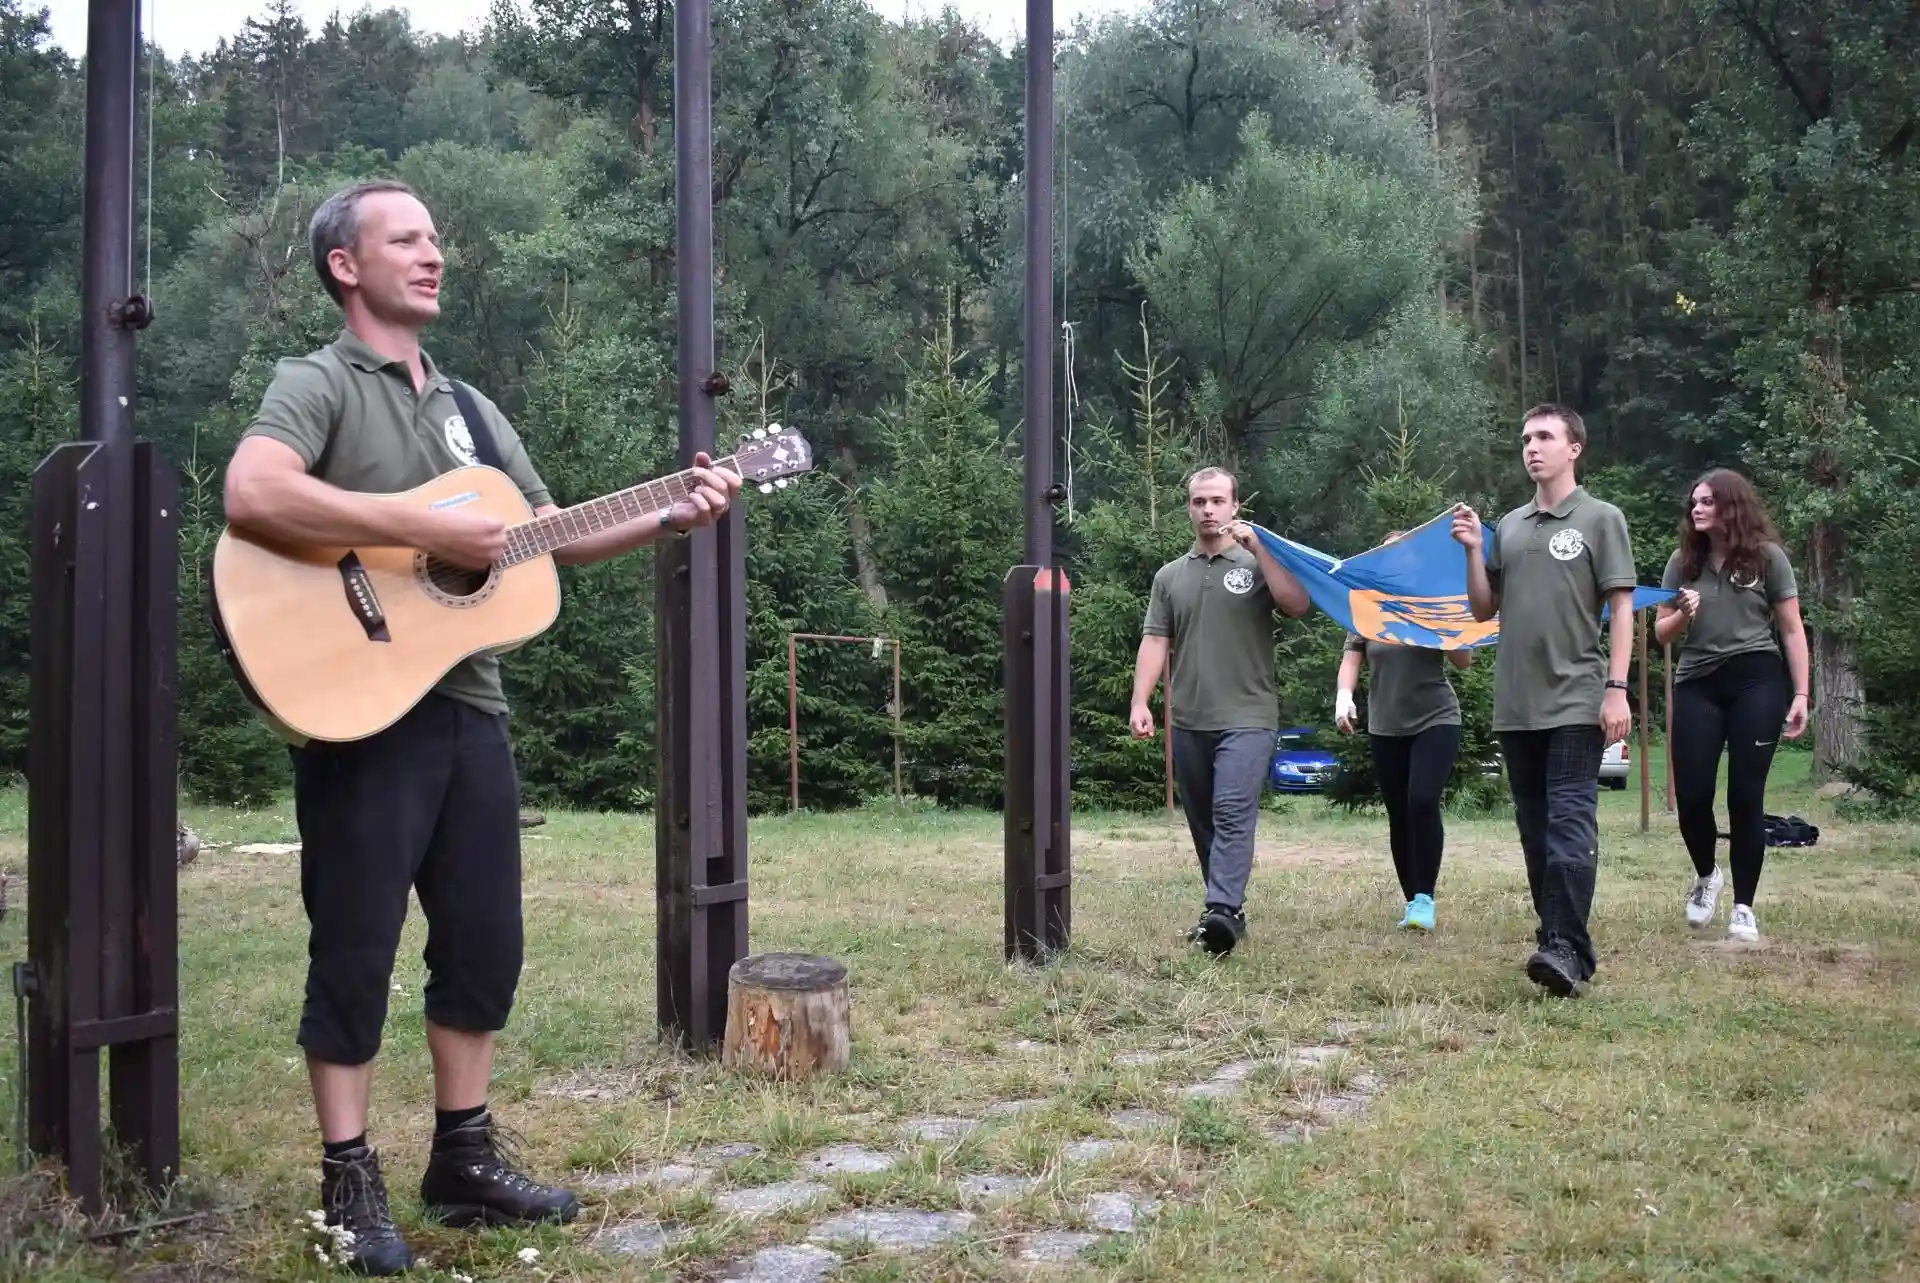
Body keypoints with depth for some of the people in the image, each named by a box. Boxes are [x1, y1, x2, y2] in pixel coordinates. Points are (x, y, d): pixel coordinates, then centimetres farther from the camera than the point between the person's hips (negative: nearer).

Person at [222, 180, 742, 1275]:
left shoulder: (468, 405, 18)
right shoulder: (318, 383, -5)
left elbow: (552, 535, 19)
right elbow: (252, 495, -26)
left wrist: (669, 519, 4)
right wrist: (429, 530, -24)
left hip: (469, 707, 7)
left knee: (485, 940, 10)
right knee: (356, 947, 0)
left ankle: (465, 1157, 23)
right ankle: (351, 1180, 12)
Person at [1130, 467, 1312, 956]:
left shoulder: (1257, 564, 5)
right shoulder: (1170, 576, 13)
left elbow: (1299, 605, -12)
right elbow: (1154, 641, 7)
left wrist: (1256, 546, -13)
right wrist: (1140, 702, -5)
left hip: (1247, 718, -4)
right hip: (1187, 722, 4)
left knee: (1233, 814, -18)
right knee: (1203, 823, 10)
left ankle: (1221, 911, -27)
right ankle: (1227, 909, 20)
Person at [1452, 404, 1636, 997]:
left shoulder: (1600, 519, 1)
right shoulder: (1508, 526, 14)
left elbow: (1621, 608, -3)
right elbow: (1484, 610, 17)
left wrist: (1617, 688, -12)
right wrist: (1473, 551, 2)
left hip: (1576, 700, -5)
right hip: (1516, 703, 6)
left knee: (1570, 821, -12)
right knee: (1535, 826, 10)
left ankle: (1567, 949, -17)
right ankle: (1554, 934, 19)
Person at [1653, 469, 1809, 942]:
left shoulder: (1767, 556, 2)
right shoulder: (1683, 561, 9)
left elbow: (1792, 630, 2)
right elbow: (1662, 633, 13)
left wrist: (1800, 694, -5)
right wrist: (1683, 615, -10)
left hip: (1756, 681, -2)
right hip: (1697, 684, 2)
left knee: (1745, 795, -2)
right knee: (1691, 794, -3)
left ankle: (1743, 906, 8)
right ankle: (1705, 876, 27)